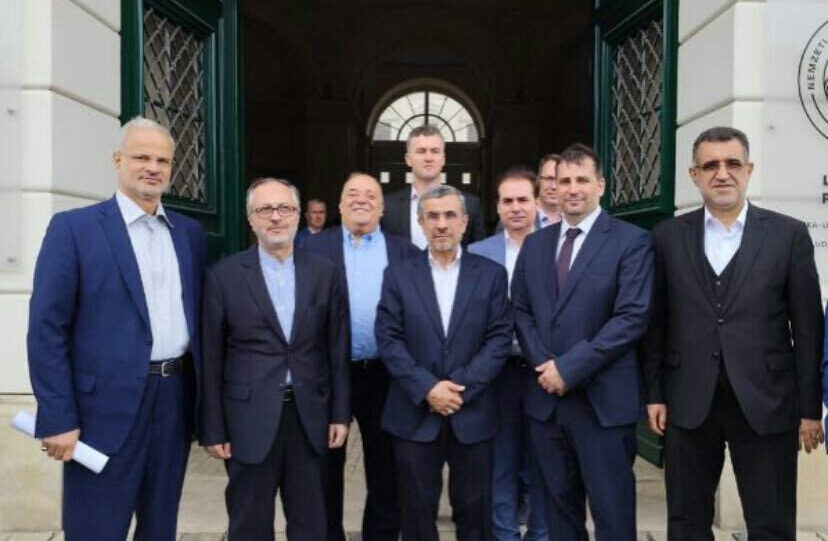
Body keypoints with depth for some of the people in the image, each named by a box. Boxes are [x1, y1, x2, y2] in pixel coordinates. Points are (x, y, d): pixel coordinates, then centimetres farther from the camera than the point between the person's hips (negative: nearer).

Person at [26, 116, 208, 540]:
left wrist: (204, 398, 8)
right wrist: (58, 419, -13)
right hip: (107, 406, -4)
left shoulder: (190, 232, 10)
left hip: (176, 399, 5)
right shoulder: (73, 227, -5)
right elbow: (46, 329, -9)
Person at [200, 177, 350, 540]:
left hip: (309, 416, 2)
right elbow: (211, 358, -2)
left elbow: (337, 349, 6)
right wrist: (213, 429, -3)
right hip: (250, 419, -2)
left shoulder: (324, 272, 4)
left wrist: (340, 413, 4)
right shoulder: (224, 275, -2)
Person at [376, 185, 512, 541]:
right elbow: (389, 340, -4)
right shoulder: (398, 275, 3)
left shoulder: (491, 274, 4)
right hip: (415, 413, 0)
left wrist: (463, 388, -13)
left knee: (474, 510, 10)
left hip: (472, 413, 0)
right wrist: (427, 388, -14)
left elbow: (500, 338, -3)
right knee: (417, 511, 10)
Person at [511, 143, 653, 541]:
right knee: (559, 505, 16)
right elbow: (520, 310, 11)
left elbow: (632, 316, -13)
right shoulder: (535, 244, 12)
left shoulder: (631, 241, -4)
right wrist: (544, 364, -6)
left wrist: (570, 366, -16)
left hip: (604, 399, -4)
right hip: (546, 396, 5)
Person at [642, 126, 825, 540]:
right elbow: (656, 323, 5)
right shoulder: (668, 237, 4)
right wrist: (654, 394, 2)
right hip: (689, 402, 1)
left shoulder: (789, 234, 1)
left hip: (766, 402, -1)